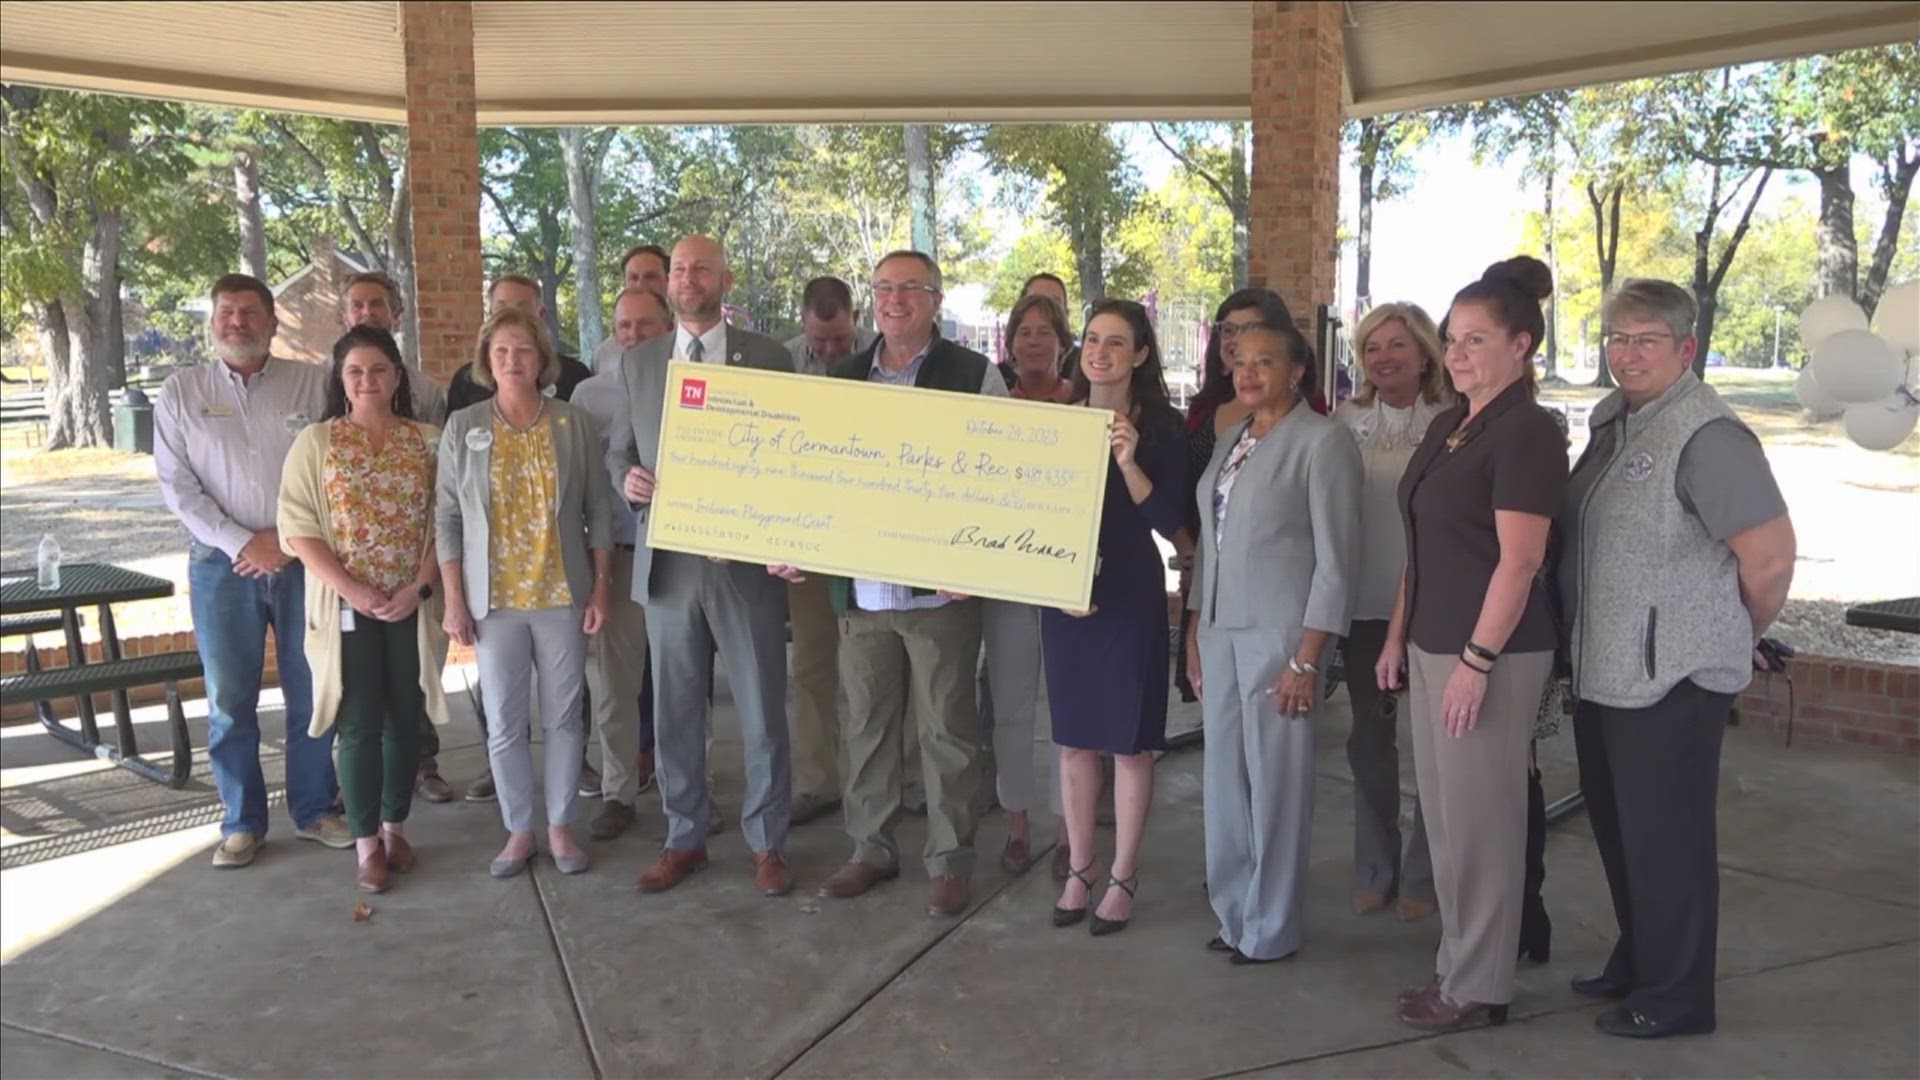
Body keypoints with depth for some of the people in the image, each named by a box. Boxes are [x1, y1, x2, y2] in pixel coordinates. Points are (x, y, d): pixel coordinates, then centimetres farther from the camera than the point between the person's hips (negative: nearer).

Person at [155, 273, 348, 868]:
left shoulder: (312, 383, 2)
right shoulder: (181, 391, 4)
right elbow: (177, 485, -1)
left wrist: (286, 538, -11)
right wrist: (243, 544, -9)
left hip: (303, 559, 0)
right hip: (222, 563, 1)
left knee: (311, 692, 7)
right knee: (229, 700, 6)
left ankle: (314, 810, 21)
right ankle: (242, 823, 19)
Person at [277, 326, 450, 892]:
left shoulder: (428, 441, 5)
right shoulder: (315, 442, 1)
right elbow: (298, 526, -5)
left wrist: (417, 586, -10)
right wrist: (352, 589, -14)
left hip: (412, 603, 2)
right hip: (346, 605, -1)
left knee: (404, 719, 9)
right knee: (359, 724, 1)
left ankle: (395, 827, 24)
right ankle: (367, 842, 10)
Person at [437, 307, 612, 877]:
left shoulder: (574, 423, 0)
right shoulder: (462, 428, 1)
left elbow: (598, 510, 3)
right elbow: (447, 518, 2)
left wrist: (601, 587, -2)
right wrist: (454, 600, -3)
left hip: (563, 594, 0)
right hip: (493, 599, 0)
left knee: (564, 716, 7)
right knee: (505, 723, 6)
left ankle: (561, 825, 22)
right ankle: (519, 829, 21)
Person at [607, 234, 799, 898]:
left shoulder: (768, 358, 1)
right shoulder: (638, 362, 9)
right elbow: (618, 449, 15)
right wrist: (627, 477, -9)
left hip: (747, 562, -3)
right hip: (668, 562, 3)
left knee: (762, 713, 5)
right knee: (674, 715, 11)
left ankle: (767, 844, 21)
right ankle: (684, 840, 27)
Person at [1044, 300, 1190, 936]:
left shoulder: (1160, 429, -4)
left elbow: (1171, 522, -10)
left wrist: (1129, 464, -22)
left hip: (1129, 596, -3)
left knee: (1129, 742, 4)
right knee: (1073, 739, 11)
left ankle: (1122, 879, 17)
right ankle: (1078, 871, 23)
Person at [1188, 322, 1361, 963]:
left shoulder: (1322, 442, -8)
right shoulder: (1231, 440, 14)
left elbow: (1336, 557, -11)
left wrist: (1307, 659, -15)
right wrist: (1195, 632, 14)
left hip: (1281, 633, -7)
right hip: (1221, 631, 7)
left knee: (1276, 781, 1)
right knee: (1224, 776, 10)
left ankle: (1273, 929, 16)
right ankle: (1233, 913, 24)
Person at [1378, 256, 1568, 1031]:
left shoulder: (1527, 433, -13)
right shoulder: (1447, 426, 12)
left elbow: (1518, 562, -18)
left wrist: (1477, 660, -20)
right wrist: (1398, 634, 14)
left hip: (1491, 652, -9)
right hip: (1433, 646, 9)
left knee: (1481, 819, 1)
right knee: (1445, 815, 14)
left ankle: (1480, 986, 15)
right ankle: (1456, 965, 27)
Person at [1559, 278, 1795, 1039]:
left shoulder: (1706, 436, -17)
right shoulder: (1611, 420, 9)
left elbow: (1771, 556, -18)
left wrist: (1735, 638, -3)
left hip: (1672, 678, -9)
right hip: (1604, 669, 9)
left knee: (1666, 837, 3)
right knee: (1618, 827, 19)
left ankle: (1674, 996, 19)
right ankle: (1636, 962, 37)